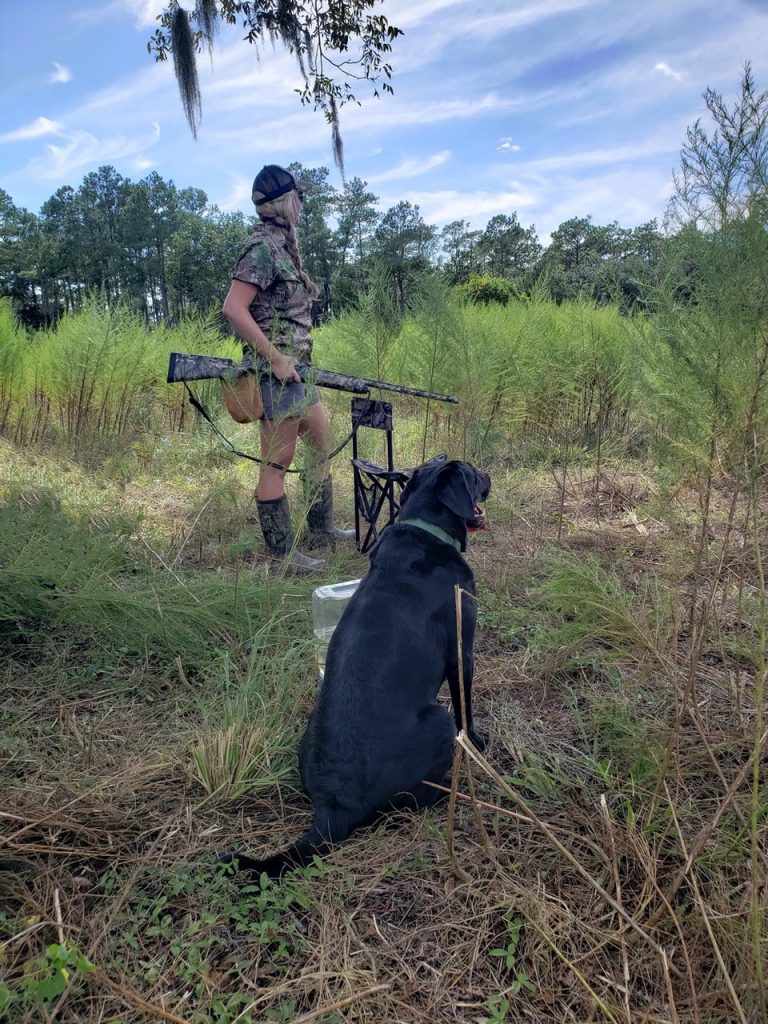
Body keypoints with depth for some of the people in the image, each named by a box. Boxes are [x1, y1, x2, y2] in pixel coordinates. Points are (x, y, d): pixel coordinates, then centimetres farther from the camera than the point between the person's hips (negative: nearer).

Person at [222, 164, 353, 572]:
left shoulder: (283, 246, 16)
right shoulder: (262, 248, -14)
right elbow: (233, 308, -23)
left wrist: (292, 359, 15)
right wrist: (275, 358, -21)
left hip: (295, 368, 10)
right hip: (276, 370, -10)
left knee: (323, 443, 18)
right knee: (277, 462, -3)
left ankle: (322, 530, 31)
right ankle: (281, 554, 6)